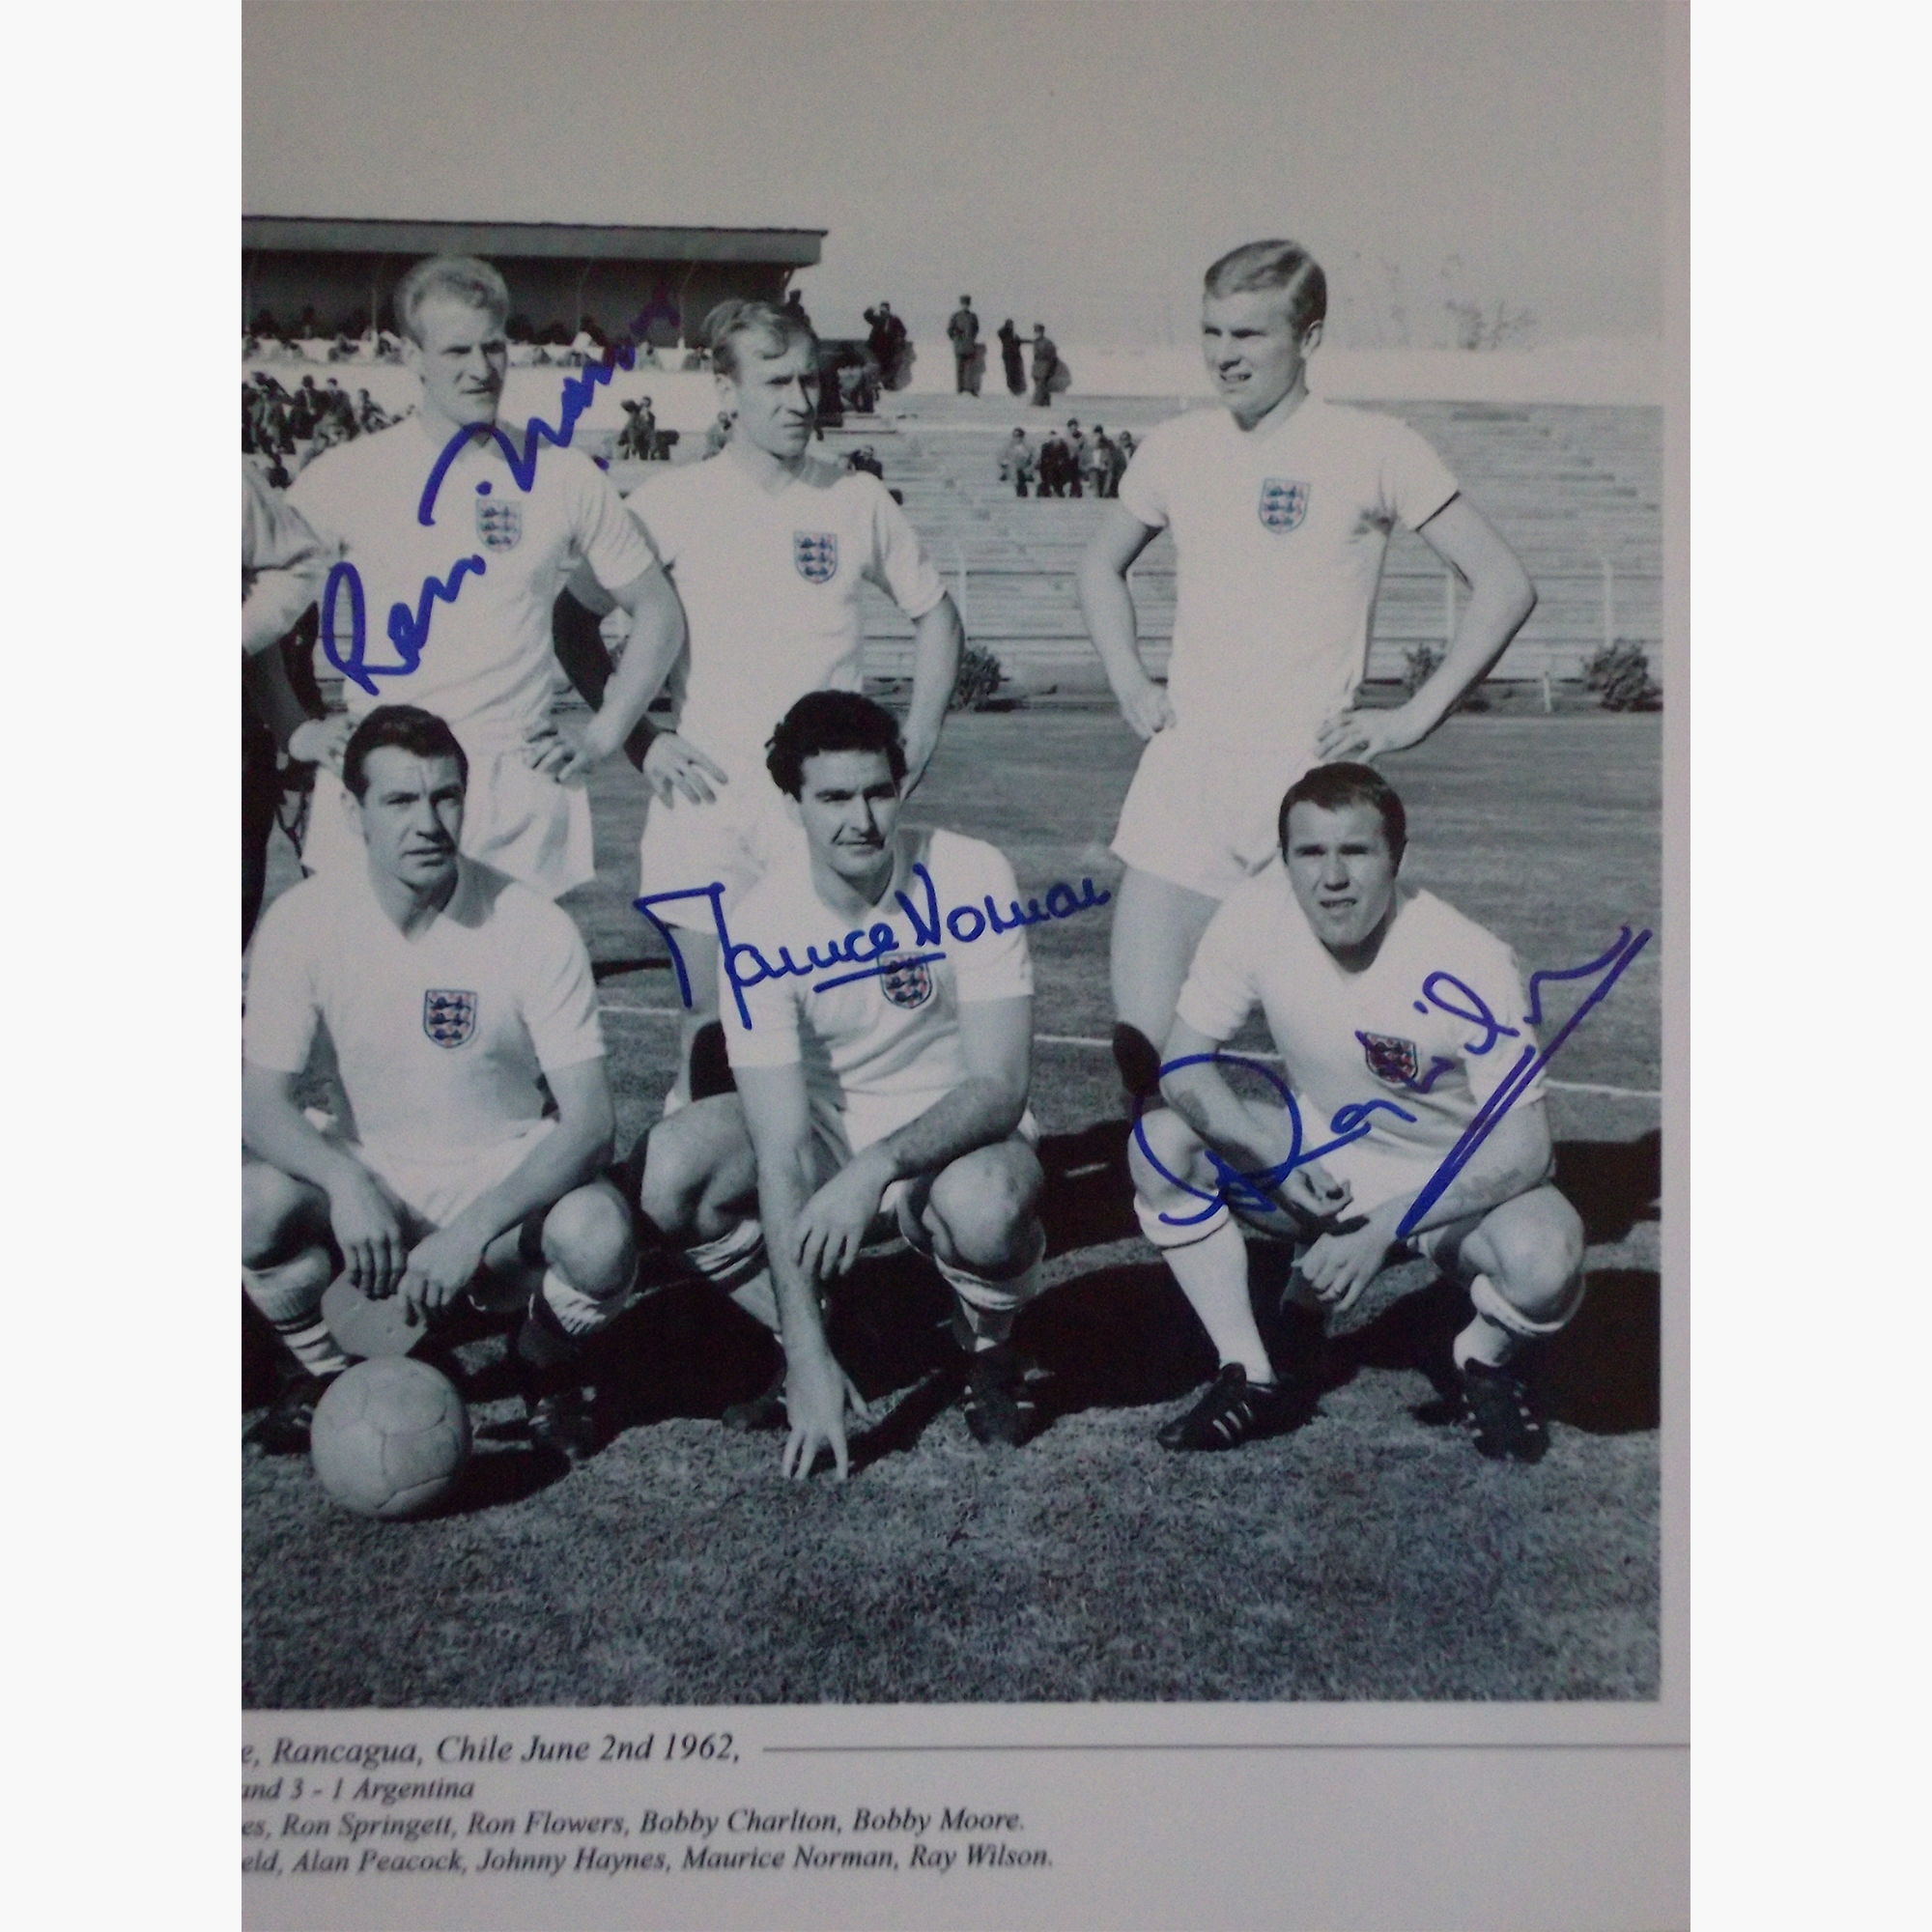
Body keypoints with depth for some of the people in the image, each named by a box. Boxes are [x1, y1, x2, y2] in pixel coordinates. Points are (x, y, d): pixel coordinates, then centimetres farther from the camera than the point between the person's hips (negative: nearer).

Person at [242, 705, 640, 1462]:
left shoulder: (533, 927, -18)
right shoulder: (304, 920, -11)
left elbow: (589, 1122, -20)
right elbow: (261, 1099, -12)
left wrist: (471, 1231, -34)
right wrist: (344, 1184, -32)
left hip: (510, 1182, -1)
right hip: (372, 1177, 2)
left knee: (600, 1239, -34)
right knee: (254, 1206, -30)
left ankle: (544, 1368, 4)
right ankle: (325, 1369, 4)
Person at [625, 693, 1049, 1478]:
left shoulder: (969, 880, -20)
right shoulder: (761, 927, -18)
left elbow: (1001, 1085, -22)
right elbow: (780, 1152, -22)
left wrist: (878, 1168, -40)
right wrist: (809, 1355, -28)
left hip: (959, 1133, -2)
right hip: (826, 1128, 2)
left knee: (984, 1204, -38)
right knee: (663, 1175, -24)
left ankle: (991, 1355, -2)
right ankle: (801, 1355, 1)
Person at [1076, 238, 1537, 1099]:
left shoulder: (1375, 449, -4)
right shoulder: (1174, 449, 8)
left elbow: (1504, 586, 0)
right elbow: (1101, 567, 26)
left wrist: (1413, 718, -5)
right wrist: (1129, 685, 12)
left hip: (1310, 779, -3)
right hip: (1184, 775, 3)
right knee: (1140, 1043, -3)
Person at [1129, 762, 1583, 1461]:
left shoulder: (1465, 965, -28)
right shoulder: (1257, 915, -20)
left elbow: (1523, 1147, -25)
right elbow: (1183, 1061, -12)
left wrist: (1384, 1228, -33)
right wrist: (1276, 1160, -28)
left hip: (1451, 1181, -3)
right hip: (1320, 1159, 4)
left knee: (1544, 1257, -35)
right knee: (1161, 1145, -18)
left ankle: (1487, 1361, 4)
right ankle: (1254, 1379, -4)